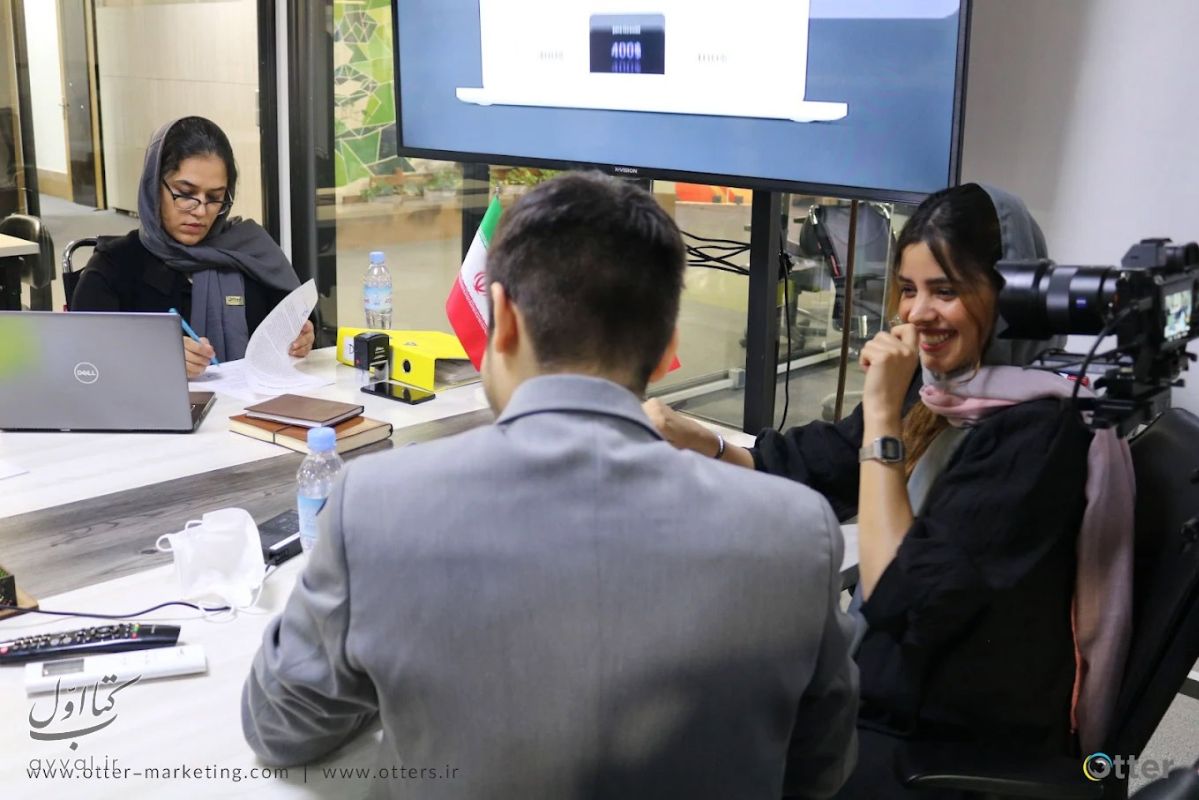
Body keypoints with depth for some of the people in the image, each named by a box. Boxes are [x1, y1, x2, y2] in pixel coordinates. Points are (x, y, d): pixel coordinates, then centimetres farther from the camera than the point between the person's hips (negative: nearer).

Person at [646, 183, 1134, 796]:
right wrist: (684, 437, -14)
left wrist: (882, 414, -24)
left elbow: (900, 599, -27)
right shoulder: (935, 392, 0)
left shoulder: (1037, 433, -23)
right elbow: (797, 470, 3)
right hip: (883, 694, 7)